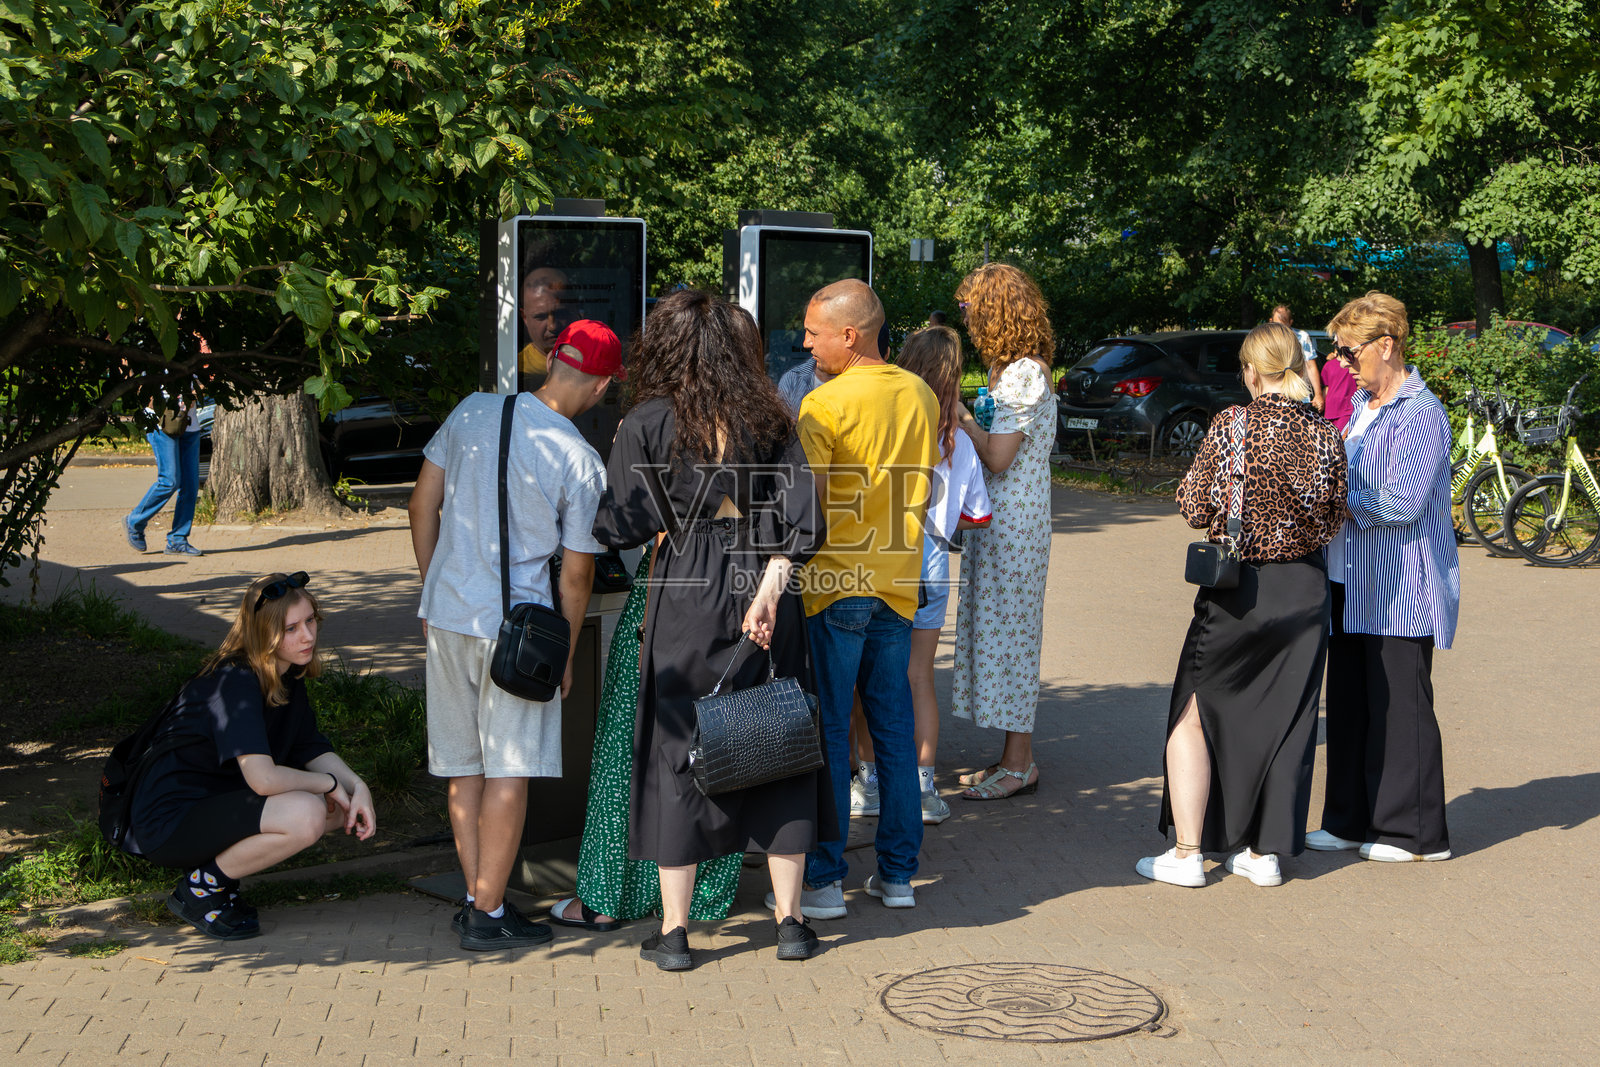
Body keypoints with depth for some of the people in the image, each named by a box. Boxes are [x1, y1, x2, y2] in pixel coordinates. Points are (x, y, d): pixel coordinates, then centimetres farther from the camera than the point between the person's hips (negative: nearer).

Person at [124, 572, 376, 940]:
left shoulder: (288, 676, 5)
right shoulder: (235, 682, -23)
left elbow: (314, 751, 10)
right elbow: (263, 778, -32)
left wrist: (357, 786, -9)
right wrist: (329, 783, -16)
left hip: (219, 805, 10)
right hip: (169, 823, -10)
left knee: (344, 809, 1)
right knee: (306, 815, -29)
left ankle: (218, 871, 7)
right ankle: (200, 888, -8)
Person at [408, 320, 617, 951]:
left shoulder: (473, 412, 1)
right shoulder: (581, 463, -11)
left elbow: (422, 504, 7)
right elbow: (576, 572, -6)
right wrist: (565, 654, 7)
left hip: (446, 614, 5)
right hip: (515, 624, -5)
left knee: (464, 767, 14)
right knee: (509, 772, 4)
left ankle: (477, 898, 22)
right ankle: (487, 915, 8)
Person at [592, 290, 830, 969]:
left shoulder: (648, 422, -5)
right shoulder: (768, 418, 3)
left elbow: (618, 526, -4)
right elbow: (800, 521, -6)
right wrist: (768, 590, -10)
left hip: (683, 600, -2)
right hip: (761, 596, 2)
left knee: (677, 758, 6)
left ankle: (674, 933, 10)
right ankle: (790, 921, 16)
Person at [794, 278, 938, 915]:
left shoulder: (823, 405, -14)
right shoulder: (921, 396, 7)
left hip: (834, 585, -6)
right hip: (897, 583, 6)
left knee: (826, 735, 1)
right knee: (894, 732, 12)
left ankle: (823, 880, 6)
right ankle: (898, 874, 17)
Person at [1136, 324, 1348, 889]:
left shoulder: (1230, 425, -14)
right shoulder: (1326, 435, -5)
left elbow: (1196, 508, -9)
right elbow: (1332, 520, 4)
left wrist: (1190, 480, 10)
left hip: (1236, 589, -3)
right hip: (1305, 589, 3)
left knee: (1192, 714, 10)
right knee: (1282, 719, 13)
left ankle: (1187, 853, 9)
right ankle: (1264, 852, 19)